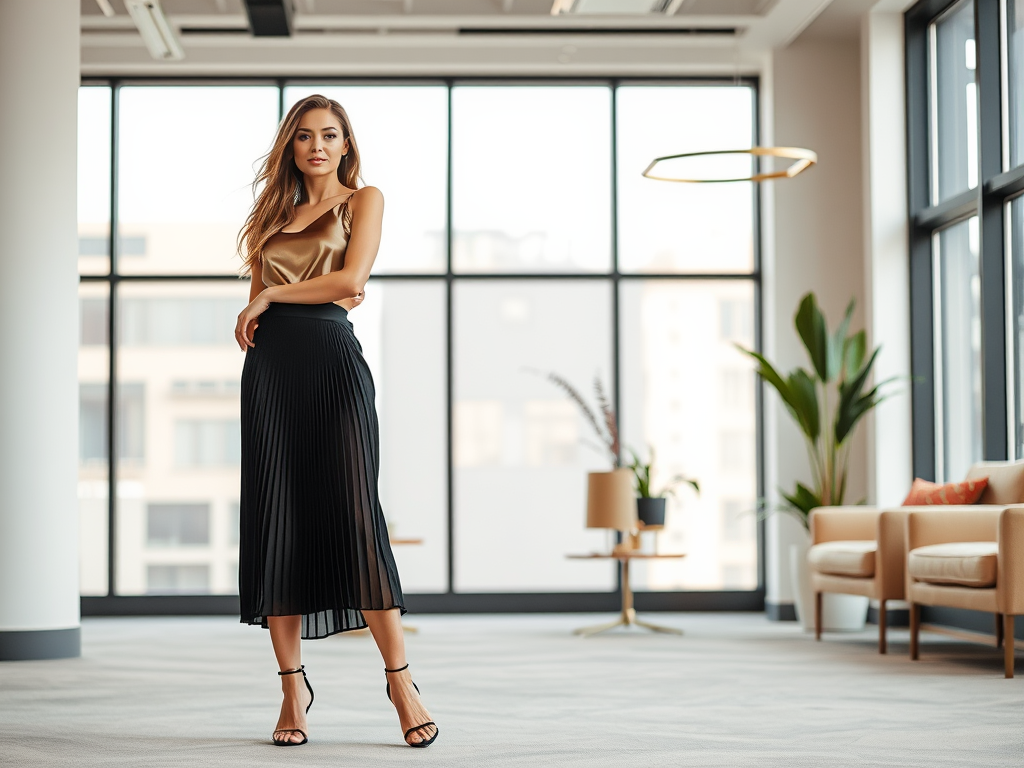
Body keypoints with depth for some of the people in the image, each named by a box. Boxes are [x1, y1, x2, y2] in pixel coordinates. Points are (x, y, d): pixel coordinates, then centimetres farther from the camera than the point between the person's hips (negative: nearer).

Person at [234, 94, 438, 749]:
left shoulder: (364, 200, 9)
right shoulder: (275, 215, 22)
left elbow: (351, 279, -7)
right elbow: (273, 301, 14)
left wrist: (273, 298, -1)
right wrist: (325, 292, -2)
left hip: (334, 360, -4)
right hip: (271, 369, 5)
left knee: (353, 516, -13)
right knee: (274, 521, -1)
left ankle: (401, 681, -7)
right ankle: (294, 687, 5)